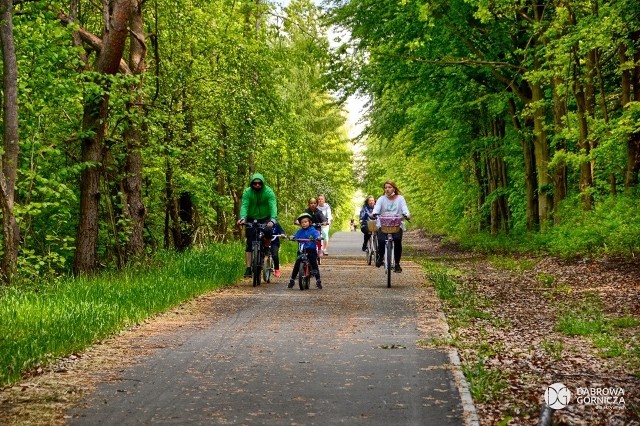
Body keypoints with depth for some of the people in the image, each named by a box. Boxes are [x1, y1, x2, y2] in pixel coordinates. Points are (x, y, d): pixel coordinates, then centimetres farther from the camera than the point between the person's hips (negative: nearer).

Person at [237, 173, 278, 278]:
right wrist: (242, 218, -43)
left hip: (265, 219, -1)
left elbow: (273, 206, -26)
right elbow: (244, 206, -24)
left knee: (268, 231, -32)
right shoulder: (247, 192, -12)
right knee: (249, 244, -7)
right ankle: (248, 268, -6)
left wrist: (273, 219, -44)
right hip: (252, 219, 1)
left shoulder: (268, 192, -15)